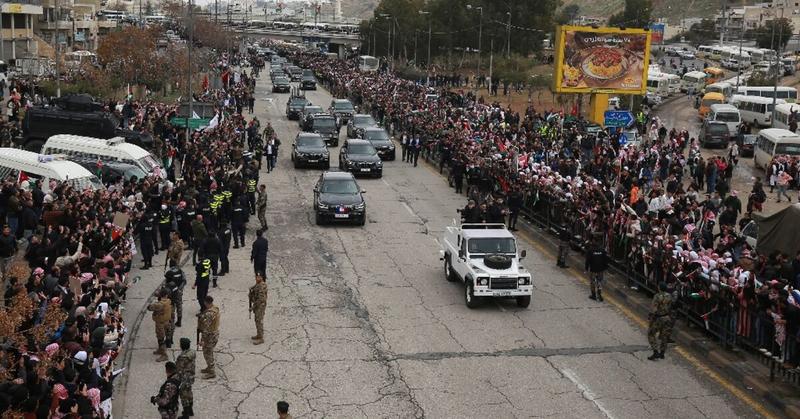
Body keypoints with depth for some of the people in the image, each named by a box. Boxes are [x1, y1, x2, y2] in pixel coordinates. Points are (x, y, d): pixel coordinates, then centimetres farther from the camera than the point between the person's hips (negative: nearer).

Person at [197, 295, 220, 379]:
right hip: (215, 333, 9)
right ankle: (209, 367, 39)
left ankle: (211, 372, 13)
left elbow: (206, 328, -28)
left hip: (210, 335, -9)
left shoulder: (209, 314, -30)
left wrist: (202, 340, -24)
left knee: (207, 353, 4)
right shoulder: (215, 308, 0)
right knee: (209, 352, 24)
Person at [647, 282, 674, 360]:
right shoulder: (669, 296, -3)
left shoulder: (657, 297, -22)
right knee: (664, 336, 16)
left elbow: (654, 310, -23)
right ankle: (662, 353, 24)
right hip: (667, 317, 6)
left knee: (651, 335, 7)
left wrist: (651, 319, -14)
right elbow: (670, 306, 11)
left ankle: (656, 353, -1)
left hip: (658, 318, -6)